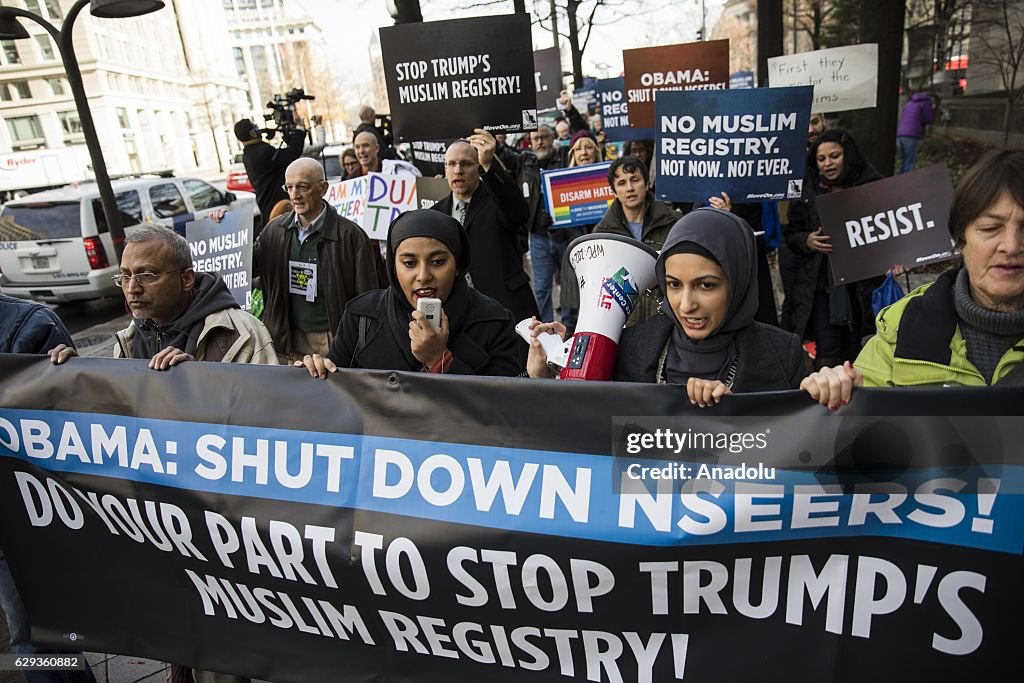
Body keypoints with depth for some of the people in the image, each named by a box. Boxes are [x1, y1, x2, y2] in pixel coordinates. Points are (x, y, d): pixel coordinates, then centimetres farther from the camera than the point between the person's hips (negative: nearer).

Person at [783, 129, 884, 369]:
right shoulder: (806, 191, 5)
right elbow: (790, 234, 12)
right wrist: (807, 241, -9)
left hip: (860, 286, 0)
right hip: (820, 286, 0)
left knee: (851, 354, 11)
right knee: (826, 355, -3)